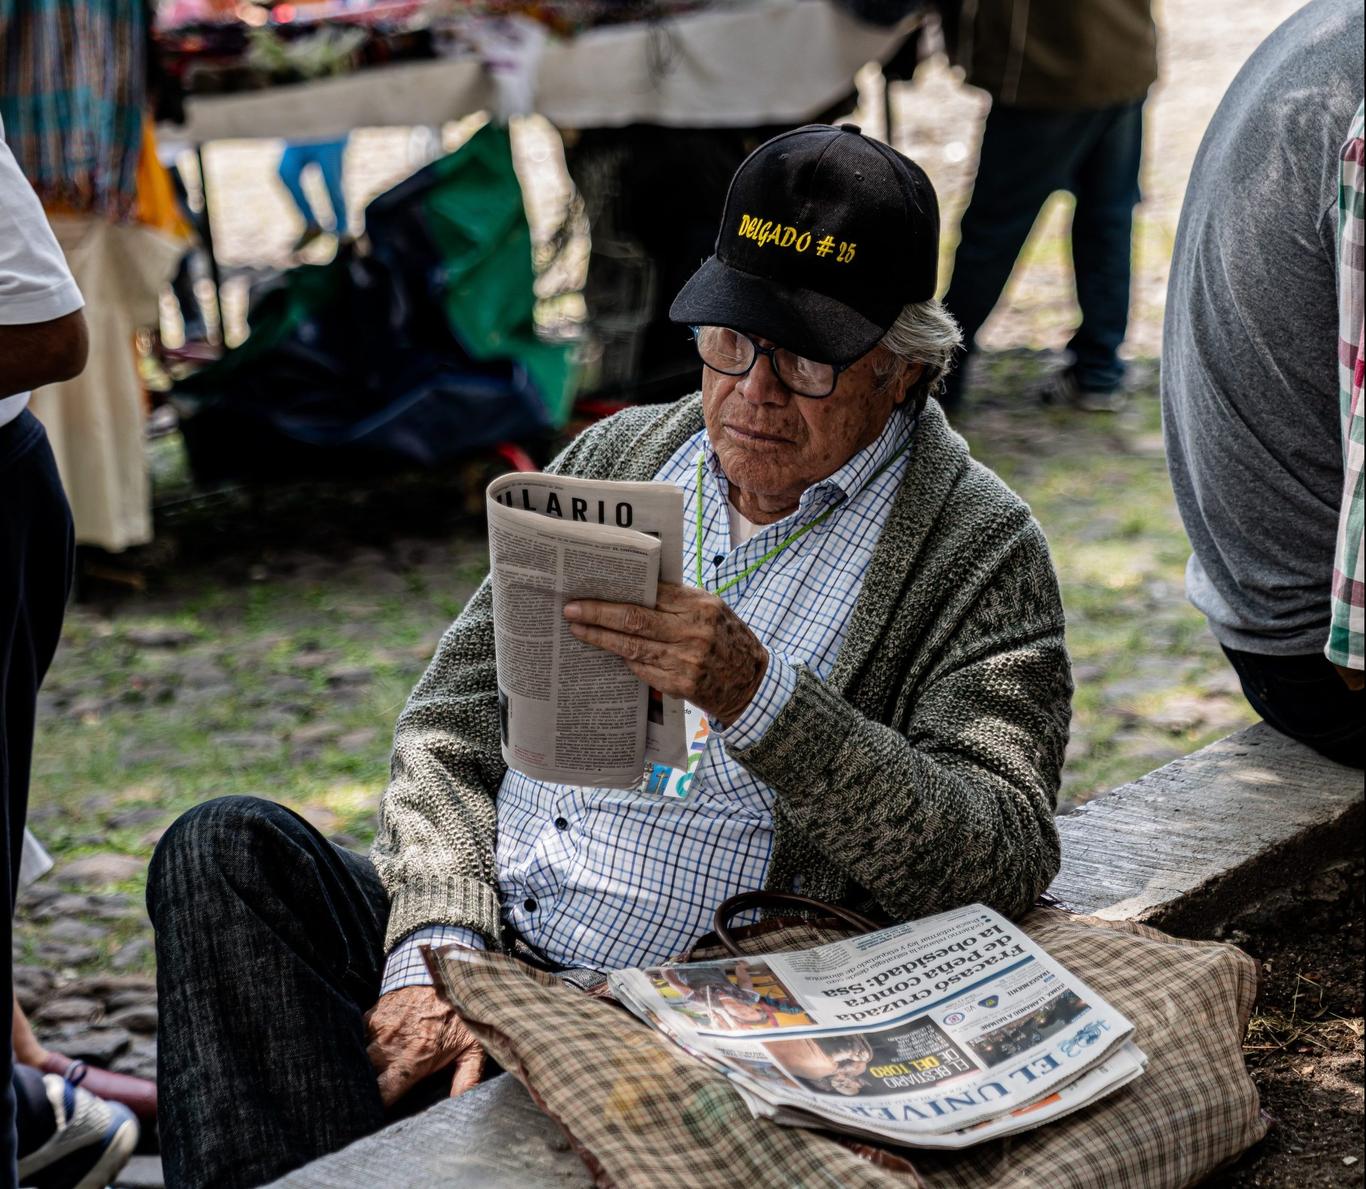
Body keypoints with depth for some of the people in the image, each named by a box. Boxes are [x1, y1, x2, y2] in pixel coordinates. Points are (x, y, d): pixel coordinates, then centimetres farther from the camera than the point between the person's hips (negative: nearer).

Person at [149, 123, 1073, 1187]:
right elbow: (455, 719, 11)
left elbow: (1004, 863, -14)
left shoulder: (980, 550, -2)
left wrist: (757, 701, -26)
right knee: (227, 849, -19)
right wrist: (437, 952, -8)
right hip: (471, 956, 6)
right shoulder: (617, 457, 15)